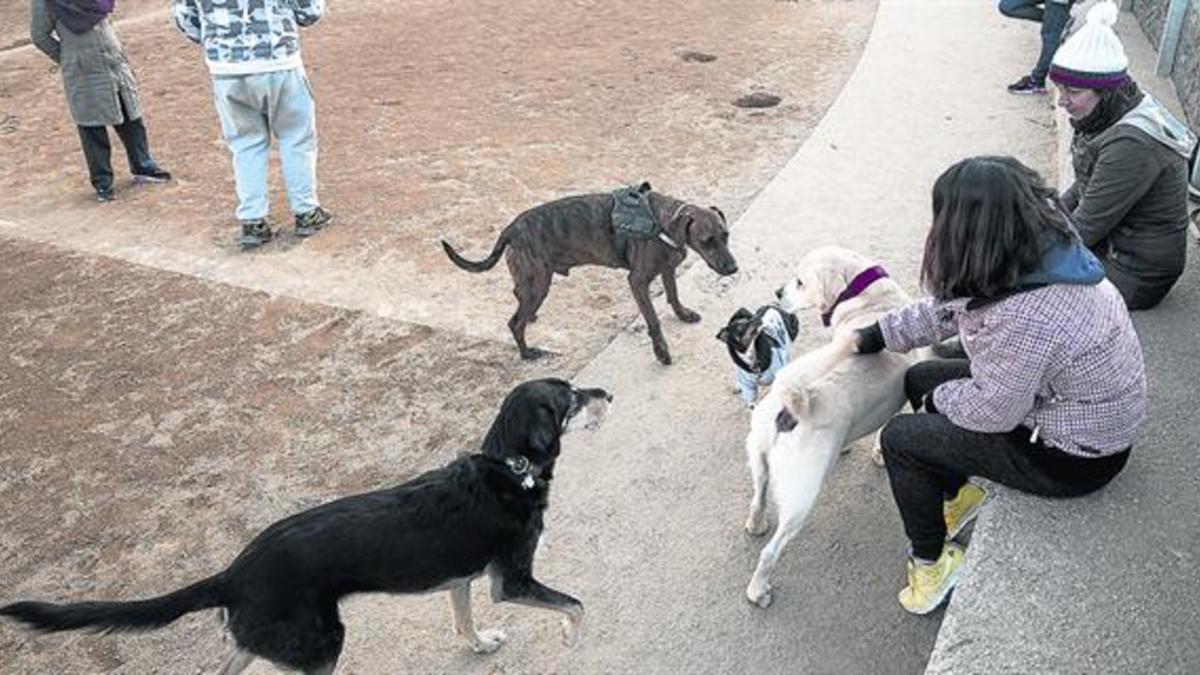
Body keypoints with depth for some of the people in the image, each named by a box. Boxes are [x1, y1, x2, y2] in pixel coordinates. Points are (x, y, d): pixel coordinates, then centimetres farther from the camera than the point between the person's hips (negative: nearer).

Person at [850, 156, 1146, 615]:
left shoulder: (1022, 317, -39)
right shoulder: (1043, 249, -10)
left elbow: (993, 412, -25)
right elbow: (952, 305, 2)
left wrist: (939, 397, -5)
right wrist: (871, 337, 4)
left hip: (1073, 458, -9)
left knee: (900, 438, -3)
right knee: (920, 378, 15)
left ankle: (930, 563, 18)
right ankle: (958, 494, 33)